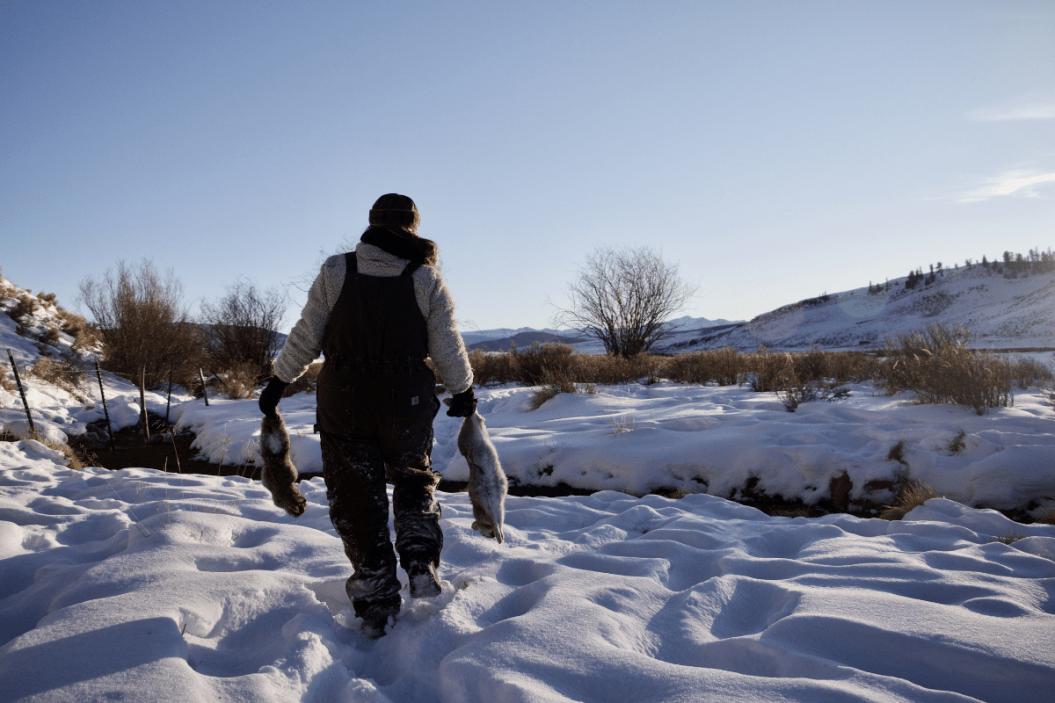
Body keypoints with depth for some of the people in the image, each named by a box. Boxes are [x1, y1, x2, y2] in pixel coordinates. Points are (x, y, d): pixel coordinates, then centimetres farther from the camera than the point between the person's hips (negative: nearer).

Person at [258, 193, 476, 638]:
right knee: (413, 480, 24)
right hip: (407, 401, 0)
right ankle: (421, 564, 5)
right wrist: (463, 392, 15)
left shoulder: (335, 272, -1)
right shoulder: (427, 279, -2)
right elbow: (448, 349, -1)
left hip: (343, 400, 0)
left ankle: (375, 605, 14)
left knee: (356, 500, 11)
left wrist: (279, 382, 13)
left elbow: (306, 336, 0)